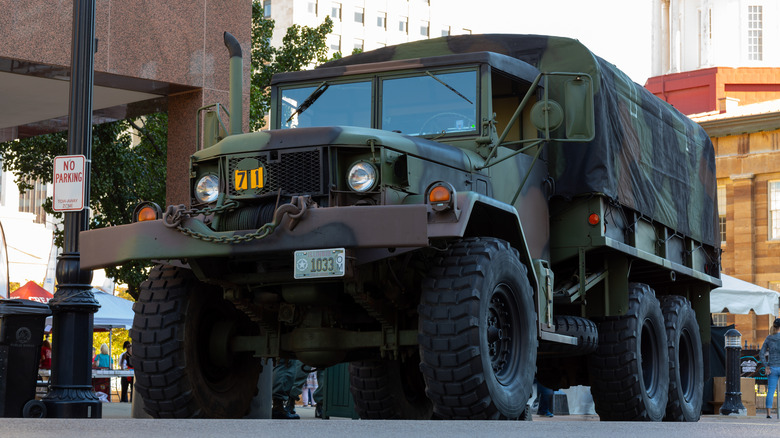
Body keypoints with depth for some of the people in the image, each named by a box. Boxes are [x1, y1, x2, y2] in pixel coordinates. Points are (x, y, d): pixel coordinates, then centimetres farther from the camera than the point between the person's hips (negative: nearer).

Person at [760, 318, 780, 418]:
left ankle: (768, 413, -2)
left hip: (772, 368, 3)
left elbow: (761, 354, 0)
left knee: (770, 391, 4)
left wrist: (766, 366, 0)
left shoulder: (768, 338, 4)